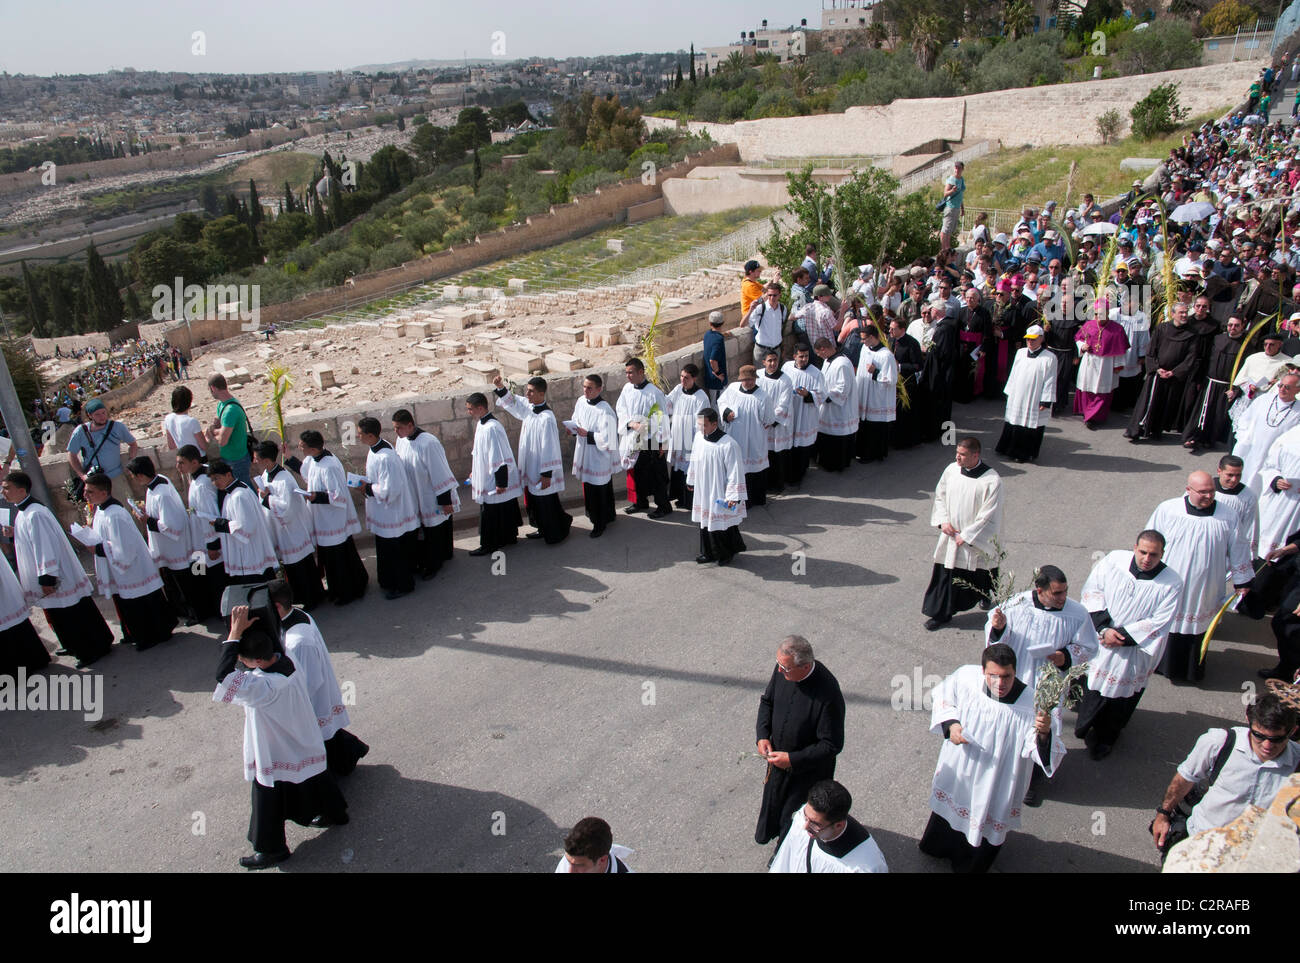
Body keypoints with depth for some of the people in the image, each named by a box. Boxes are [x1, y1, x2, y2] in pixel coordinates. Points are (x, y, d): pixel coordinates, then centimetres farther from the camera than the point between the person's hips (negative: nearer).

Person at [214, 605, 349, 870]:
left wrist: (235, 633, -47)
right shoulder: (286, 662, -16)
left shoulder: (266, 686, -41)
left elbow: (225, 676, -50)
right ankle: (334, 813, 52)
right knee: (314, 779, 30)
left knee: (269, 803, 16)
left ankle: (271, 850, 37)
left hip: (275, 756, -8)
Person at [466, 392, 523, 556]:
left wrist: (501, 483, -22)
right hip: (486, 479, 9)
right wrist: (474, 471, 26)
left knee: (491, 513, 2)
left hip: (494, 482, -9)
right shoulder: (481, 424, 6)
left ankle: (490, 545, 12)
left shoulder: (492, 428, -24)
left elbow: (501, 459, -25)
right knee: (504, 511, 20)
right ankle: (509, 537, 32)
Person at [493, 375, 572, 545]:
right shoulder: (528, 407, -1)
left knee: (547, 503, 6)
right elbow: (511, 402, 19)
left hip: (542, 470, -9)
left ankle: (555, 534, 24)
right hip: (531, 468, 9)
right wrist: (501, 387, 2)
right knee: (533, 501, 22)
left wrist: (547, 474, -21)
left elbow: (549, 448, -24)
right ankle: (543, 529, 39)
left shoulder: (546, 418, -26)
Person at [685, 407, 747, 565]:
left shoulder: (728, 444, -24)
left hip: (720, 493, -6)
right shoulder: (698, 437, -3)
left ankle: (727, 553, 30)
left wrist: (734, 496, -19)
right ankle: (709, 553, 33)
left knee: (723, 524, 7)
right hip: (703, 491, 6)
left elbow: (735, 472, -19)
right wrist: (691, 481, 22)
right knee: (705, 522, 16)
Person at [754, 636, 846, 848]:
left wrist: (793, 759, -25)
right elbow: (767, 701, 2)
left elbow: (832, 745, -26)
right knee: (773, 795, 30)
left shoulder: (827, 695, -36)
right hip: (778, 757, 6)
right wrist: (762, 735, -11)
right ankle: (769, 830, 62)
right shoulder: (782, 671, -19)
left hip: (808, 769, -6)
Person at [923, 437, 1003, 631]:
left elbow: (989, 515, -18)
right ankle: (941, 614, 19)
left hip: (977, 540, -3)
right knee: (945, 575, 5)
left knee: (981, 577, 17)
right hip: (951, 535, 3)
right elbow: (940, 495, 8)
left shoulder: (991, 481, -21)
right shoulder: (951, 470, -6)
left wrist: (967, 536, -17)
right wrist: (943, 520, -5)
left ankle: (986, 597, 49)